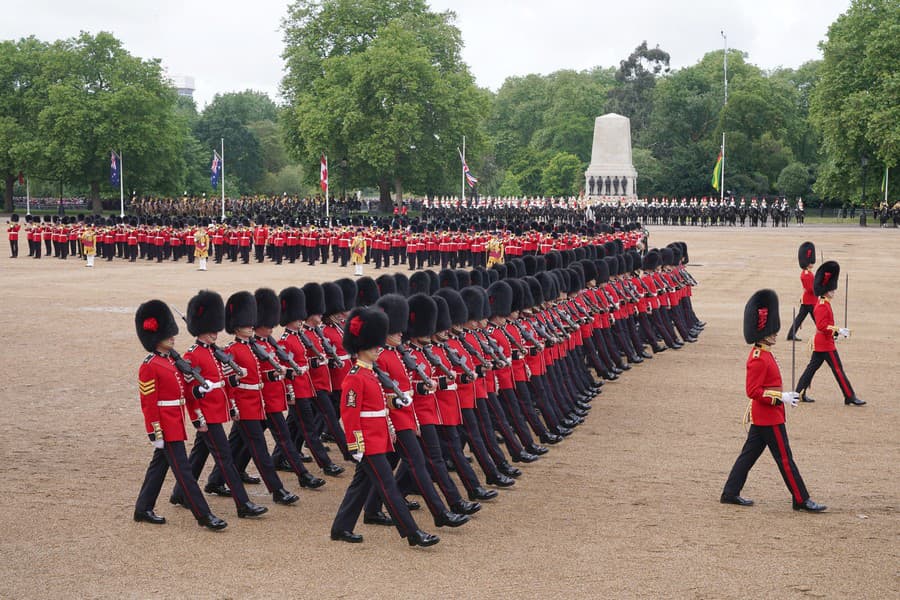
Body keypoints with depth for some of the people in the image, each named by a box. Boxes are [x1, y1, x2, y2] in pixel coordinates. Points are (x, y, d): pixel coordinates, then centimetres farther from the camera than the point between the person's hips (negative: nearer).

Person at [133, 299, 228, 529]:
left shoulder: (172, 360, 12)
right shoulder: (149, 367, -15)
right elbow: (148, 403, -16)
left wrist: (197, 390, 1)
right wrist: (156, 433, -17)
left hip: (176, 423, 9)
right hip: (166, 426, -9)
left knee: (159, 465, 16)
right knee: (182, 470, -8)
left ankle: (143, 510, 26)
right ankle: (204, 515, -9)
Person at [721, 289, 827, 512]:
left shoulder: (762, 354, 10)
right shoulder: (759, 359, -21)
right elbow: (753, 391, -24)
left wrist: (782, 396, 15)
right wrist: (781, 398, -22)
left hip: (762, 416, 10)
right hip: (769, 418, -10)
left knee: (749, 454, 13)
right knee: (785, 458, -2)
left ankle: (730, 493, 18)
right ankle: (801, 500, 4)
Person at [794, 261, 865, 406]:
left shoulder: (823, 303, 12)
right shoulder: (822, 306, -20)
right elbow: (822, 326, -26)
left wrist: (836, 331, 16)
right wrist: (838, 330, -26)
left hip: (820, 343, 10)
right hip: (826, 344, -10)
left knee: (813, 366, 12)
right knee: (838, 370, -5)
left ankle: (800, 393, 13)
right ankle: (850, 397, 0)